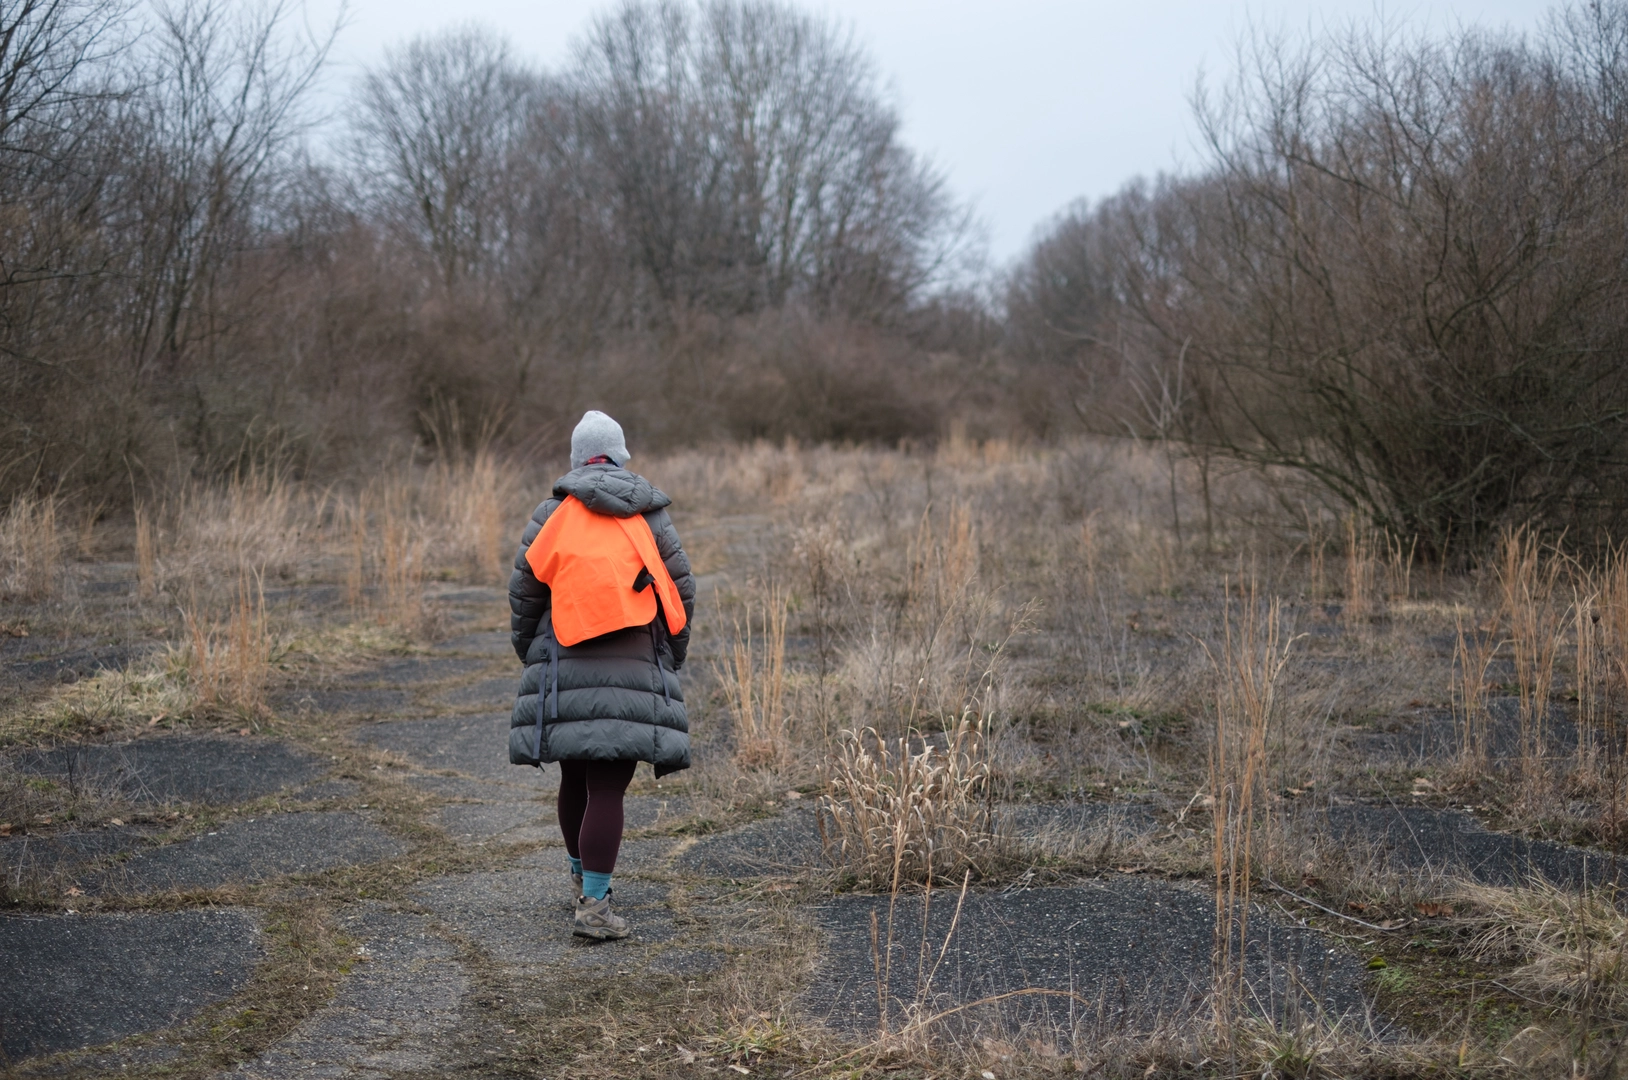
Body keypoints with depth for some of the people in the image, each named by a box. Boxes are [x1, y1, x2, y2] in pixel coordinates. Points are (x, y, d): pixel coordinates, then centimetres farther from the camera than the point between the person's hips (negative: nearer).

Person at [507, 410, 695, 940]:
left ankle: (581, 872, 35)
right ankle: (593, 904, -11)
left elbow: (524, 590, 4)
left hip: (565, 666, 1)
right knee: (609, 785, -5)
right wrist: (671, 656, 21)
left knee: (576, 776, 17)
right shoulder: (651, 518, 8)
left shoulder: (552, 515, 4)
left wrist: (528, 652, 18)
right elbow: (681, 589, 10)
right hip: (634, 671, -1)